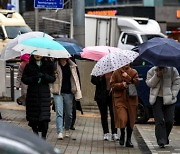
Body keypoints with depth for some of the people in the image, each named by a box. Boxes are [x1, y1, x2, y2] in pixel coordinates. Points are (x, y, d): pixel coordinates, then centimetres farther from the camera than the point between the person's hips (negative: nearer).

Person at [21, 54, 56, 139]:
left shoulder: (48, 66, 8)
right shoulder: (29, 66, 7)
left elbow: (53, 78, 3)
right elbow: (24, 79, 2)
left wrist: (44, 76, -16)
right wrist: (33, 78, -15)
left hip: (44, 93, -1)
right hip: (32, 93, 1)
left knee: (45, 116, -10)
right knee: (33, 115, 4)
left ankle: (44, 136, -8)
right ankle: (35, 131, 21)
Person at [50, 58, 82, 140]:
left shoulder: (72, 66, 4)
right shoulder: (55, 65, 0)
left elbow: (75, 78, 6)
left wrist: (78, 92, 1)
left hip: (68, 92, 2)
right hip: (58, 93, -2)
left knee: (68, 113, 12)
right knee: (59, 112, -10)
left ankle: (67, 130, 32)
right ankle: (59, 132, -13)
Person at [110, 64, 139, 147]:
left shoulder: (133, 72, 7)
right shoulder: (116, 73, 4)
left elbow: (136, 82, -6)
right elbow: (112, 84, 2)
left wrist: (127, 77, -14)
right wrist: (121, 85, -12)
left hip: (131, 99, 2)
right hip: (120, 99, -2)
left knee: (131, 120, 4)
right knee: (123, 118, -17)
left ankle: (129, 140, 16)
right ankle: (122, 134, 11)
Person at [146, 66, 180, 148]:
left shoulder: (172, 70, -1)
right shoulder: (152, 71, 3)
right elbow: (149, 84, -3)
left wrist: (173, 94, -7)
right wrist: (157, 76, -16)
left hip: (169, 99, 0)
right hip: (157, 99, 0)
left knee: (169, 121, -2)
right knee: (159, 121, -8)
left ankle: (165, 137, 23)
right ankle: (161, 141, -10)